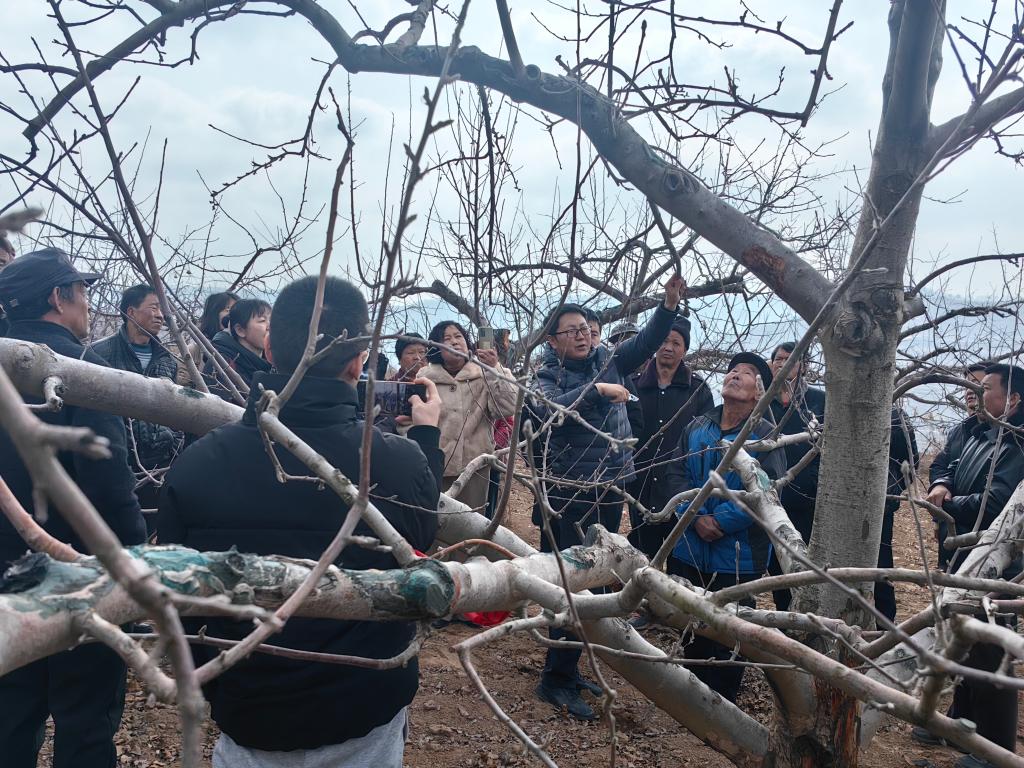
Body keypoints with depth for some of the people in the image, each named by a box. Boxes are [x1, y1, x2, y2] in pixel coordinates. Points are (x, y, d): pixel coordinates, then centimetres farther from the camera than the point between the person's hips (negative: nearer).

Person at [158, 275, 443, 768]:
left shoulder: (195, 463, -18)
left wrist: (208, 689, 12)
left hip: (247, 715, 1)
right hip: (365, 722, 0)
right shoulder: (401, 462, -24)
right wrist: (427, 436, 13)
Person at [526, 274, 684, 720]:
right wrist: (597, 389, -27)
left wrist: (669, 305, -4)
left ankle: (567, 669, 28)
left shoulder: (606, 361, 10)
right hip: (569, 496, -6)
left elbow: (647, 341, 9)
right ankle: (555, 680, 8)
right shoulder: (545, 378, -7)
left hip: (610, 491, 7)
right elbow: (550, 409, -27)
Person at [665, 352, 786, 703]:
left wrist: (721, 520, -22)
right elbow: (677, 473, 0)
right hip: (689, 549, 4)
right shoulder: (697, 428, 6)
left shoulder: (767, 436, -8)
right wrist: (696, 517, -15)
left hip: (738, 555, -4)